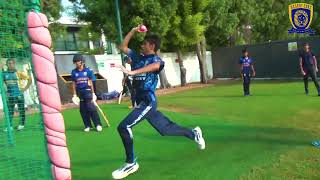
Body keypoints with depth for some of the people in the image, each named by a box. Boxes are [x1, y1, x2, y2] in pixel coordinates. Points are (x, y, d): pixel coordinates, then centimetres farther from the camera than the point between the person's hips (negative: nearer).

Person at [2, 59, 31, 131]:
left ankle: (21, 124, 19)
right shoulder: (4, 74, 3)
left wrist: (25, 88, -5)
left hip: (19, 95, -2)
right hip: (10, 96, 2)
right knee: (10, 111, 5)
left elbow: (29, 79, 0)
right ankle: (9, 126, 13)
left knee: (21, 110, 6)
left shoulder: (19, 73, -5)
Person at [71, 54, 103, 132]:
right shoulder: (74, 72, 6)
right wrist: (75, 94, 5)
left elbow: (90, 82, 6)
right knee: (83, 109, 5)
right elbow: (73, 84, 10)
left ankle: (98, 124, -1)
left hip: (87, 90, -3)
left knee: (91, 107, -9)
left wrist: (93, 93, 4)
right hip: (79, 91, 3)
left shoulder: (87, 70, 1)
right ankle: (88, 126, 14)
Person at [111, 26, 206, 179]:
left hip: (148, 102, -8)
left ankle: (131, 163, -3)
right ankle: (193, 134, 36)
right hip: (142, 102, 8)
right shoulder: (138, 58, 12)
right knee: (165, 128, 17)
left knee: (124, 127, -17)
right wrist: (133, 30, 13)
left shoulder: (156, 59, -9)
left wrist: (131, 72, -46)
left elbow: (156, 65, -35)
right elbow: (123, 47, 19)